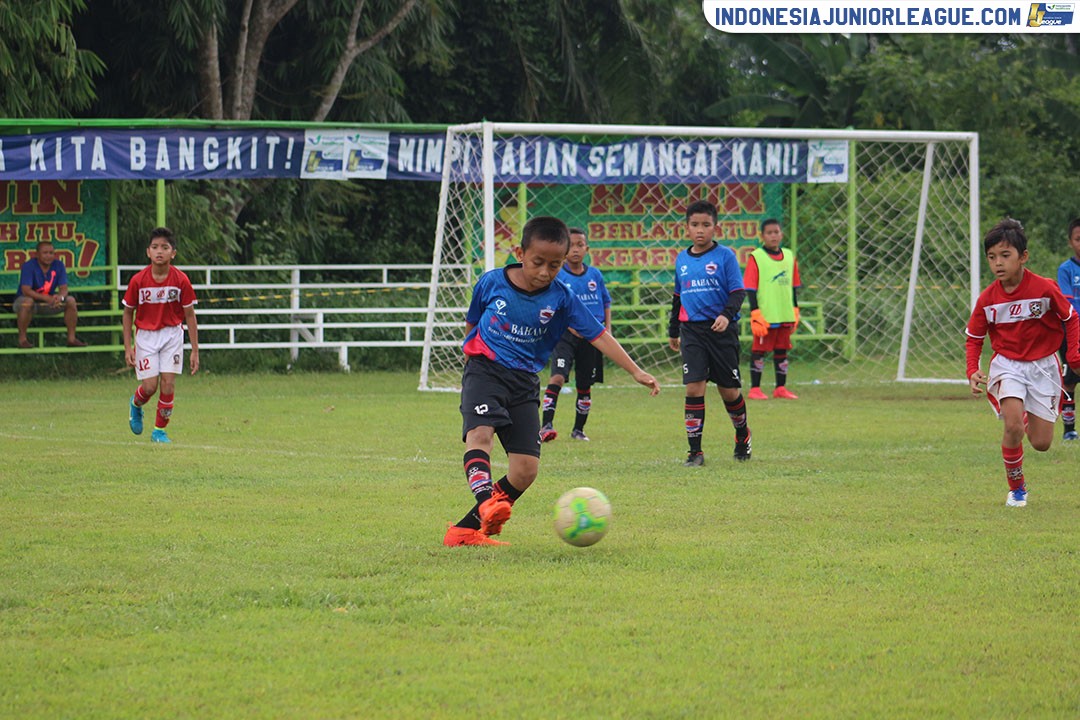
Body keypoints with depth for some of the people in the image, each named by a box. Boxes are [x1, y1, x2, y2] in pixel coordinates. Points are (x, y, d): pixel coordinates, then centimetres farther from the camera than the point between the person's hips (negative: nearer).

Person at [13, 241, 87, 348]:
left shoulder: (58, 265, -5)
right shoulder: (28, 266, -19)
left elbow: (64, 289, -8)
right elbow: (26, 291, -27)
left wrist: (60, 297, -34)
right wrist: (46, 298, -39)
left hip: (49, 301, 5)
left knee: (71, 300, -15)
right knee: (27, 302, -39)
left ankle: (71, 338, -9)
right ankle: (22, 338, -28)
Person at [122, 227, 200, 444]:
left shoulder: (181, 280, -11)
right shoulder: (138, 280, -12)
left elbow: (190, 316, -3)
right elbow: (128, 313, 1)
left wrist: (195, 351, -2)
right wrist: (127, 347, -3)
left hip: (172, 335, 1)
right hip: (146, 335, -1)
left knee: (168, 383, -7)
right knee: (150, 386, -7)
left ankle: (159, 430, 9)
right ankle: (136, 405, 29)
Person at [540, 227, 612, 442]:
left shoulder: (595, 275, 8)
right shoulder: (556, 276, -4)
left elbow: (606, 303, 16)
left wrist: (607, 329, 4)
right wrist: (570, 325, -19)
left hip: (591, 336, 4)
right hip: (565, 334, -4)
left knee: (585, 386, 10)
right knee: (558, 376, -22)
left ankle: (578, 429, 24)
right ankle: (546, 425, -27)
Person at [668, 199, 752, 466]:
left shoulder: (725, 256, -3)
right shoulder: (682, 260, 11)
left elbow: (737, 292, -7)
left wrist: (727, 314, -25)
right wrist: (673, 331, 26)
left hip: (721, 330, -3)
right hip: (692, 331, 3)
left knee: (729, 391, 5)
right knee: (694, 388, -9)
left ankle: (742, 434, 34)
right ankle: (695, 451, -8)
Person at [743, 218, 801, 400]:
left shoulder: (789, 257, 10)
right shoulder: (756, 258, -6)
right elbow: (750, 289, -8)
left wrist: (795, 311, 12)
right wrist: (755, 314, -15)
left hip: (785, 315, 5)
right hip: (765, 315, -5)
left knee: (782, 351, 10)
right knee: (759, 351, -1)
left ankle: (781, 388, 17)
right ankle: (755, 389, 4)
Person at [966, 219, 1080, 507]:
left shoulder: (1045, 289, -16)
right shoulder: (987, 299, -10)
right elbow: (973, 338, 3)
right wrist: (972, 372, -11)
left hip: (1043, 365, 0)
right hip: (1007, 365, 0)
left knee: (1041, 443, -1)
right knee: (1013, 426, -24)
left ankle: (1030, 417, 38)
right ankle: (1016, 488, -1)